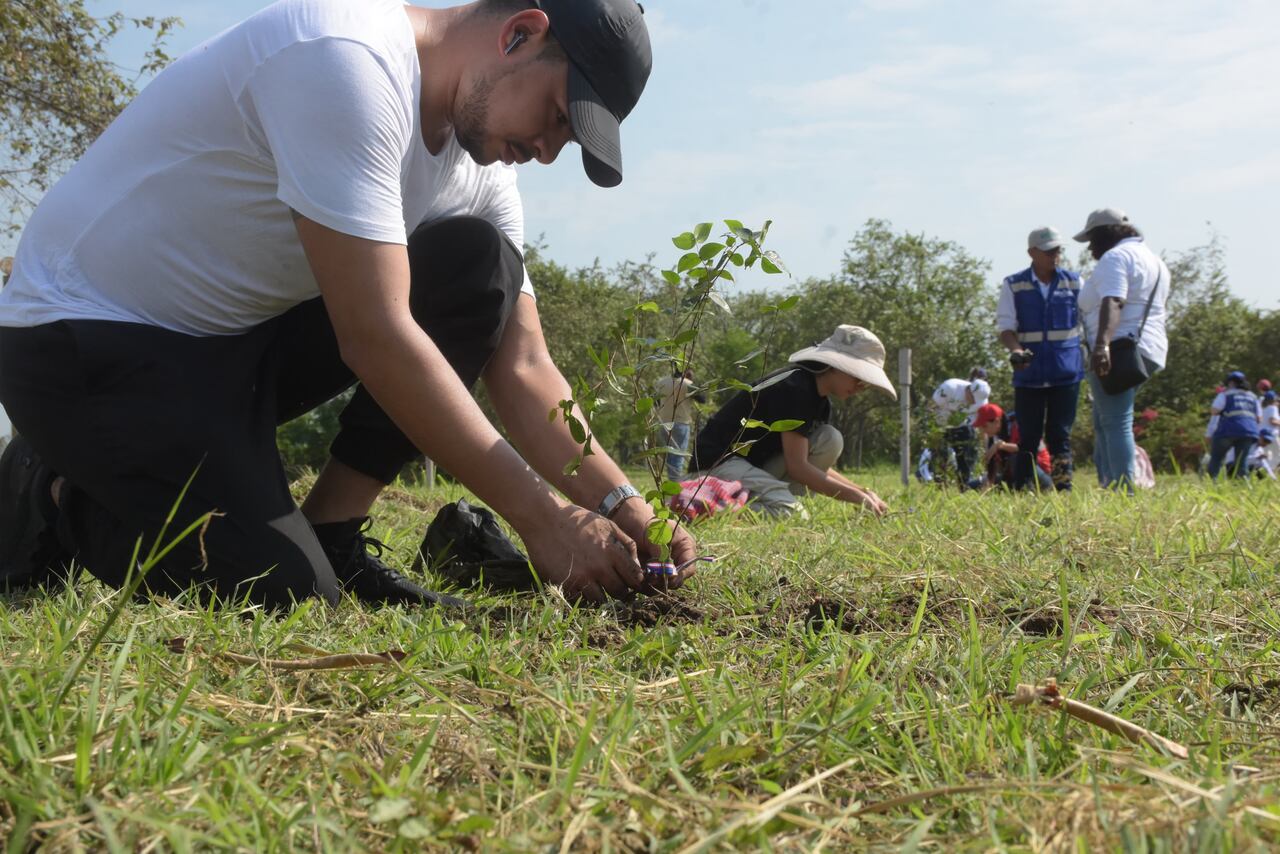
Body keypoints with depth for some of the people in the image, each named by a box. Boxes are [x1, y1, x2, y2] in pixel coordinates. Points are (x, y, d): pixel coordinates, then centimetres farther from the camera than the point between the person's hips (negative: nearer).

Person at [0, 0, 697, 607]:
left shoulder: (478, 167, 1)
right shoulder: (347, 58, -26)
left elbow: (521, 369, 0)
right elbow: (377, 341, -31)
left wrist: (619, 504, -14)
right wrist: (541, 515, -26)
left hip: (239, 333, 8)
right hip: (83, 335, -8)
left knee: (481, 268, -8)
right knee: (283, 592, -23)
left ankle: (332, 538, -3)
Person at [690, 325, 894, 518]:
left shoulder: (820, 402, 10)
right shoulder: (794, 388, -20)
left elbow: (816, 464, 11)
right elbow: (797, 467, -23)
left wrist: (862, 491, -1)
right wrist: (855, 496, -21)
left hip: (758, 464, 10)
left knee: (830, 439, -4)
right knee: (791, 515, -30)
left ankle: (771, 498, -3)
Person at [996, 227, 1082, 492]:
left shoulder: (1074, 282, 7)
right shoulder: (1013, 285, 3)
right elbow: (1005, 326, -2)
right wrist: (1015, 350, -22)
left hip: (1066, 373, 1)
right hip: (1029, 374, -1)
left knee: (1060, 436, 2)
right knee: (1028, 438, 1)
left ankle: (1063, 490, 4)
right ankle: (1021, 491, 4)